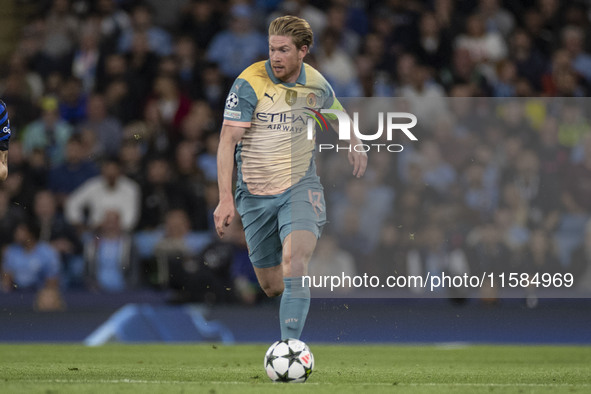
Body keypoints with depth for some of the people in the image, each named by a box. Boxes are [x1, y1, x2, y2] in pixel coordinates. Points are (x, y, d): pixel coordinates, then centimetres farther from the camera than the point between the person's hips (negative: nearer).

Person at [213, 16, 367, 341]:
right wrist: (225, 198, -22)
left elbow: (336, 113, 24)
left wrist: (353, 143, 11)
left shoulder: (316, 83, -1)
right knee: (272, 287, 6)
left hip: (300, 186, 0)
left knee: (294, 260, -26)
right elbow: (228, 141, -15)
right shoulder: (249, 84, -14)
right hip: (255, 194, 0)